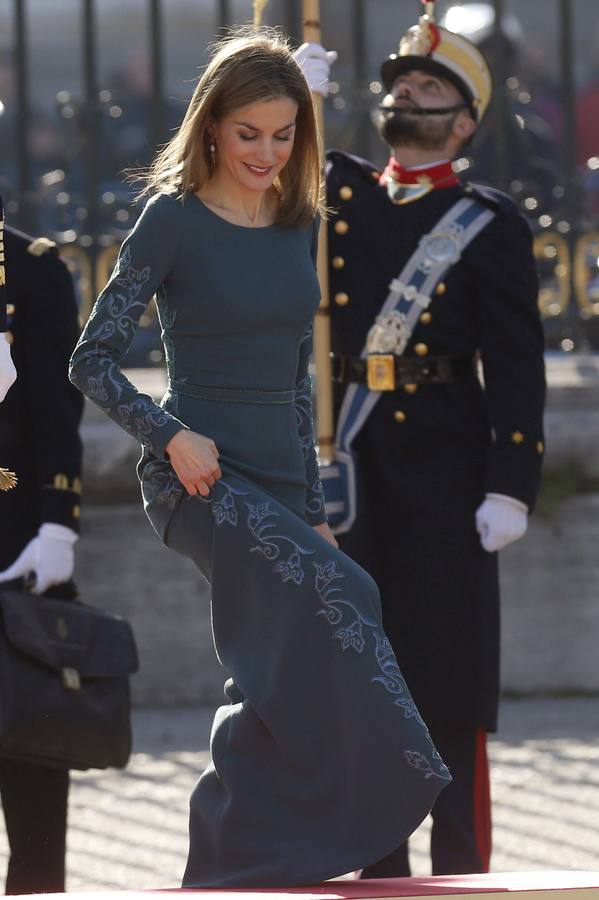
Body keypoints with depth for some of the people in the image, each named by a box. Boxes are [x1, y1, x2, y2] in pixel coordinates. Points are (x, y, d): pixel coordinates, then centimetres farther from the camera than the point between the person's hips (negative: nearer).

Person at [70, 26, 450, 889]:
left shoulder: (297, 226, 12)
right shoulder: (174, 220, -6)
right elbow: (93, 360, -6)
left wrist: (312, 507, 16)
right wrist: (171, 436, -19)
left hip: (279, 482, 7)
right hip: (199, 481, -7)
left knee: (273, 688, 2)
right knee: (338, 596, -28)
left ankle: (225, 878, 8)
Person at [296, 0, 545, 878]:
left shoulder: (489, 225, 3)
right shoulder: (338, 194, 15)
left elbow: (516, 368, -2)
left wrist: (511, 487, -10)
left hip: (442, 475, -4)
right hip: (347, 472, 4)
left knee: (449, 691, -3)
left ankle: (461, 874, 0)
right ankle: (379, 875, 10)